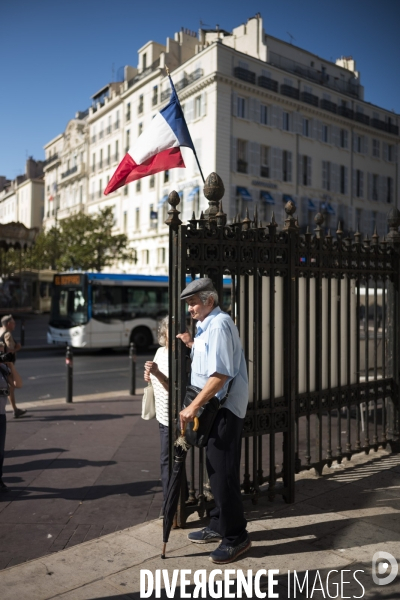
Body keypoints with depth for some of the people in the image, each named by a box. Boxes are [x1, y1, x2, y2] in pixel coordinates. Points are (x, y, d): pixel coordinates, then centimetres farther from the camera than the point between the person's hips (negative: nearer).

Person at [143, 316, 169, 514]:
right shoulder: (160, 351, 7)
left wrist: (157, 373, -32)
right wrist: (149, 376, 0)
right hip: (163, 415, 9)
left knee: (167, 460, 0)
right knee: (169, 459, 19)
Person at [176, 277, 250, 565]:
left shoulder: (219, 325, -17)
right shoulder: (207, 325, 14)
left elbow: (221, 374, -25)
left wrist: (194, 406, -23)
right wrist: (192, 344, 11)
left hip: (225, 408, -10)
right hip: (214, 407, 10)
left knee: (224, 473, -4)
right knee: (215, 470, 18)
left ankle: (236, 537, 10)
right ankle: (219, 526, 32)